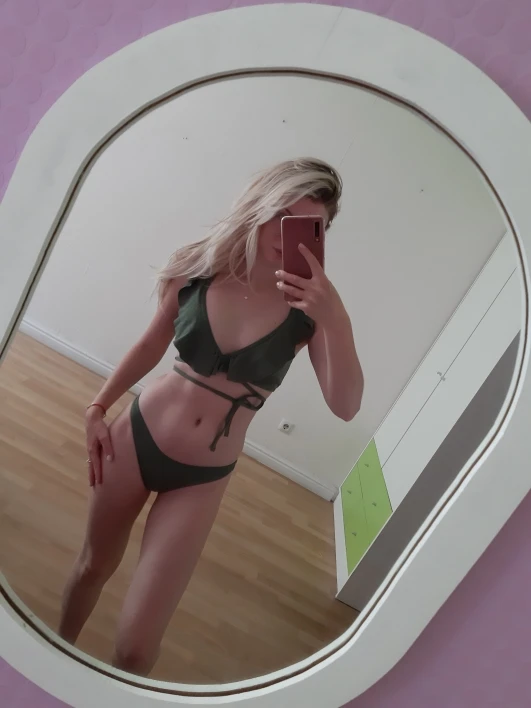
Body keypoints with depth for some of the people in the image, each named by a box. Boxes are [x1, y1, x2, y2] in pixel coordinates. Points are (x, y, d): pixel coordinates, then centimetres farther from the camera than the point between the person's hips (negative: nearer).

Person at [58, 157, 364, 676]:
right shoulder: (198, 269, -9)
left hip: (201, 478, -2)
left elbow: (345, 407, -23)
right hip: (137, 436, 2)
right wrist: (98, 407, 5)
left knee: (135, 645, 4)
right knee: (93, 565, 25)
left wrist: (334, 321, -35)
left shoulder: (311, 307, -14)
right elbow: (152, 345, 5)